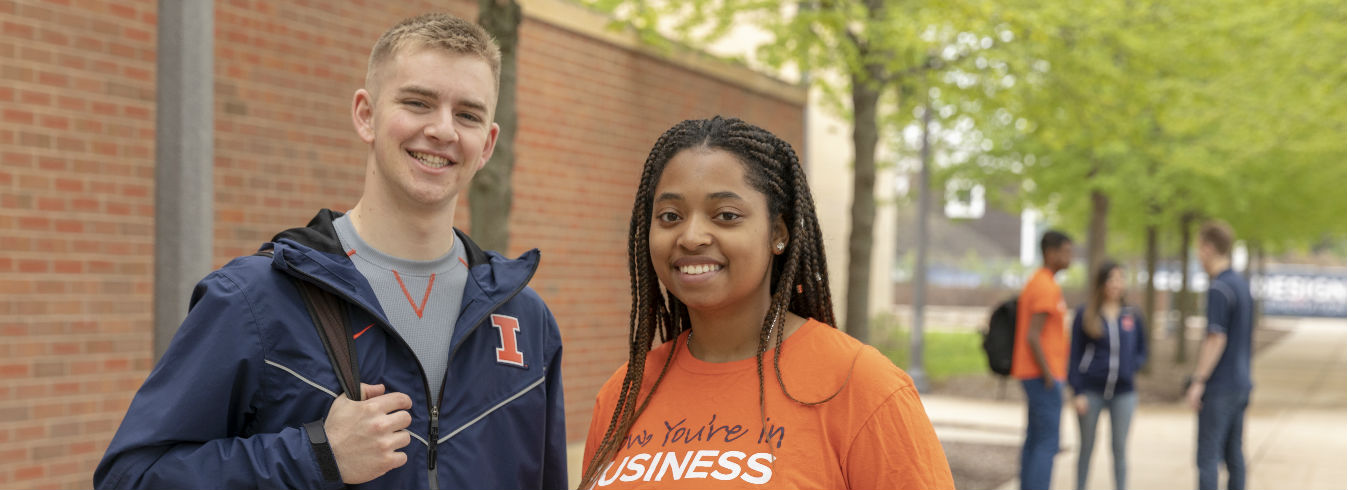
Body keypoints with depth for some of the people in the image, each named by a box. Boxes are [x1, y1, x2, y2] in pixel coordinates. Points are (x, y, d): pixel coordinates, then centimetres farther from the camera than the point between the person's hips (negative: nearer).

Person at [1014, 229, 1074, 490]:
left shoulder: (1036, 283, 15)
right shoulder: (1047, 288, -16)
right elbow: (1032, 336, -22)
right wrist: (1049, 376, -19)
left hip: (1034, 375, 10)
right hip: (1044, 377, -10)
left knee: (1035, 440, 12)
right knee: (1048, 443, -9)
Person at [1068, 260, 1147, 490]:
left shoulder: (1132, 316, 5)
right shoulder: (1085, 315, -2)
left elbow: (1142, 351, 15)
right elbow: (1075, 355, -1)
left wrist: (1130, 366, -7)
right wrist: (1077, 392, -7)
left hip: (1123, 393, 2)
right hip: (1091, 391, -2)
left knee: (1120, 447, 6)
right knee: (1087, 447, 8)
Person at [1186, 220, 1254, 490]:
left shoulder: (1219, 288, -16)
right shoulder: (1243, 285, 13)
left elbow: (1216, 339, -20)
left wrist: (1198, 381, -17)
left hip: (1219, 386, -9)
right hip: (1240, 383, 9)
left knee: (1208, 455, -6)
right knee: (1233, 453, 12)